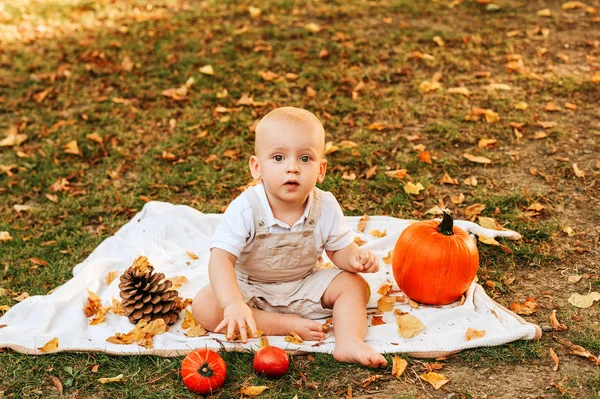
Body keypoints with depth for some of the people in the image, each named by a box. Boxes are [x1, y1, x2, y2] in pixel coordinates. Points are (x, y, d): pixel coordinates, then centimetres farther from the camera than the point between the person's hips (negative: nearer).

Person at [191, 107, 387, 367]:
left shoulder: (326, 207, -17)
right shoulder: (245, 210, -28)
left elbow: (339, 248, -4)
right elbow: (221, 258, -33)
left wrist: (354, 258, -30)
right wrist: (233, 304, -50)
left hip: (305, 285, 2)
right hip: (251, 290, -2)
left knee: (354, 284, -14)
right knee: (204, 306, -26)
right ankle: (286, 324, -24)